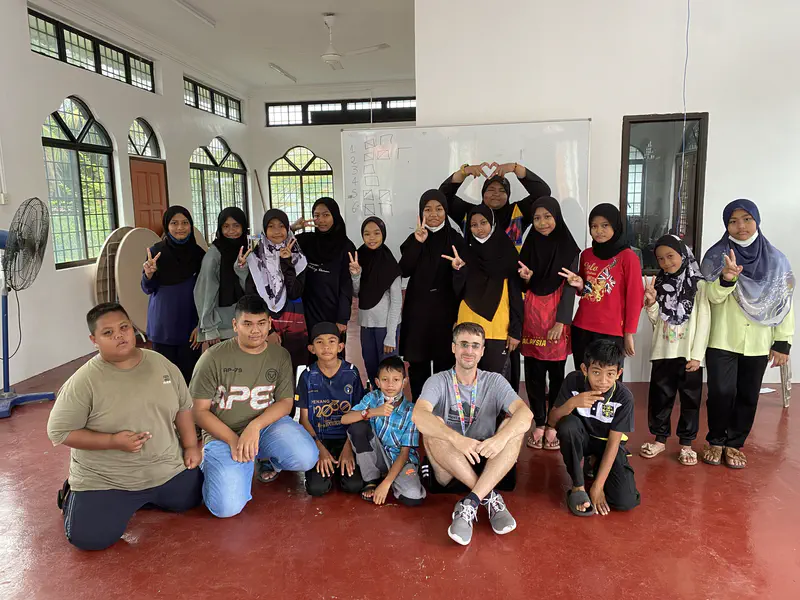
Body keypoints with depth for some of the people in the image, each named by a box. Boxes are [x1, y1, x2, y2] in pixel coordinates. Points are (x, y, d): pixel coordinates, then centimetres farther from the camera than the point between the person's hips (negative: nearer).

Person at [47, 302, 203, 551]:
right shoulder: (84, 382, -18)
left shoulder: (161, 364, -5)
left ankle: (141, 499, 32)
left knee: (190, 499, 13)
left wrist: (191, 446, 1)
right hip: (105, 481, -4)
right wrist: (114, 441, -23)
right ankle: (75, 497, 19)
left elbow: (183, 407, 7)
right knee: (89, 538, -14)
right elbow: (58, 432, -15)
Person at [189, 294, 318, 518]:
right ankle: (213, 466, 15)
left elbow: (286, 402, -1)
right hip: (223, 435, -2)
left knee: (306, 458, -26)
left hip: (268, 424, 3)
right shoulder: (213, 358, -10)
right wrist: (233, 440, -18)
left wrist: (254, 426, -19)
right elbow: (199, 410, -7)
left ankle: (268, 459, 12)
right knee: (227, 507, -21)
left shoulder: (280, 355, -1)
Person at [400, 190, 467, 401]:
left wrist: (459, 269, -25)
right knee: (417, 362, 5)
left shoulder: (456, 240, 1)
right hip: (418, 308, 2)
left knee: (444, 363, 1)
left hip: (445, 308, -1)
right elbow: (404, 271, -8)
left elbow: (462, 278, -2)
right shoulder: (414, 238, 6)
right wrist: (417, 243, -18)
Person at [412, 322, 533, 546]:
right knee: (432, 428, -28)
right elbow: (418, 415, -26)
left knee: (515, 426, -22)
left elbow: (526, 414, -18)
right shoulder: (438, 382, -5)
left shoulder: (494, 381, 0)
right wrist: (457, 439, -43)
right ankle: (489, 496, -25)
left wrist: (501, 437, -39)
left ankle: (471, 503, -31)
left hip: (486, 463, 1)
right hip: (448, 468, -1)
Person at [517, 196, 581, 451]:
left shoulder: (569, 249, -3)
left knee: (556, 373, 4)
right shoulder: (529, 246, 7)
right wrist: (526, 278, -11)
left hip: (557, 317, -3)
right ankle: (539, 424, 17)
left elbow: (569, 287, -7)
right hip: (532, 316, 3)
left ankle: (553, 425, 15)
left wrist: (560, 322, -14)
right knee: (533, 373, 5)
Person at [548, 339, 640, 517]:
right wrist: (572, 403, -41)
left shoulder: (624, 397, -23)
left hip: (606, 444, 0)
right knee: (568, 424, -35)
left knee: (626, 501, -20)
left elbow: (613, 442, -18)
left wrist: (598, 486, -20)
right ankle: (578, 486, -15)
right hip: (581, 439, 0)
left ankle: (593, 463, 12)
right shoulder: (574, 381, -22)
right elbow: (552, 421, -20)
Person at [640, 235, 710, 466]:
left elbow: (704, 321, -7)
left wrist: (697, 355, -11)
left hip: (689, 353, -3)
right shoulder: (658, 284, 6)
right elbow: (656, 321, 8)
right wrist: (651, 303, -12)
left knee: (690, 399, 7)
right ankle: (660, 438, 23)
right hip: (662, 352, 3)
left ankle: (686, 443, 19)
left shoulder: (698, 285, -4)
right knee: (659, 397, 9)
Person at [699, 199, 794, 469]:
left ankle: (734, 444, 25)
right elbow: (713, 296, -12)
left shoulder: (775, 260, 2)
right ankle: (715, 441, 16)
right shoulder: (717, 255, -3)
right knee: (721, 392, -6)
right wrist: (727, 278, -33)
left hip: (758, 343, 2)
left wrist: (782, 343, 1)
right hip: (722, 340, -2)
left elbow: (784, 302, 4)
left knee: (747, 395, 8)